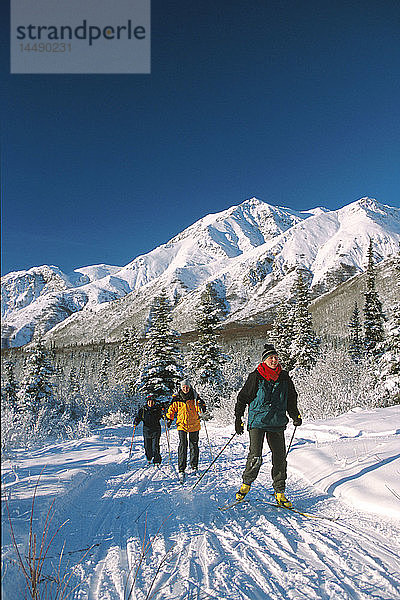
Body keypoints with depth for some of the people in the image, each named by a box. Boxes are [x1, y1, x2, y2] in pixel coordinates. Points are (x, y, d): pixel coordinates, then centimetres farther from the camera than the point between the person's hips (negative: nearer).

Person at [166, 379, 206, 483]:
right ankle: (181, 470, -5)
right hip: (182, 425, 0)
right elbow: (172, 409, 13)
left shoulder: (194, 397, -3)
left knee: (194, 446, 9)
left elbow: (200, 409, -8)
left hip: (194, 425, 1)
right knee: (183, 446, -9)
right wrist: (169, 419, 4)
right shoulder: (177, 398, -1)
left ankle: (194, 467, 25)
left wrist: (201, 405, -29)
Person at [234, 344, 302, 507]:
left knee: (280, 458, 3)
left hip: (277, 423, 4)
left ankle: (280, 492, 18)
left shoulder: (284, 378, 8)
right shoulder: (255, 377, -3)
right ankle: (246, 483, 14)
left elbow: (291, 400, 20)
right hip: (257, 421, -3)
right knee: (255, 457, -11)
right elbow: (243, 397, 2)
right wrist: (238, 418, -2)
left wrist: (295, 415, 6)